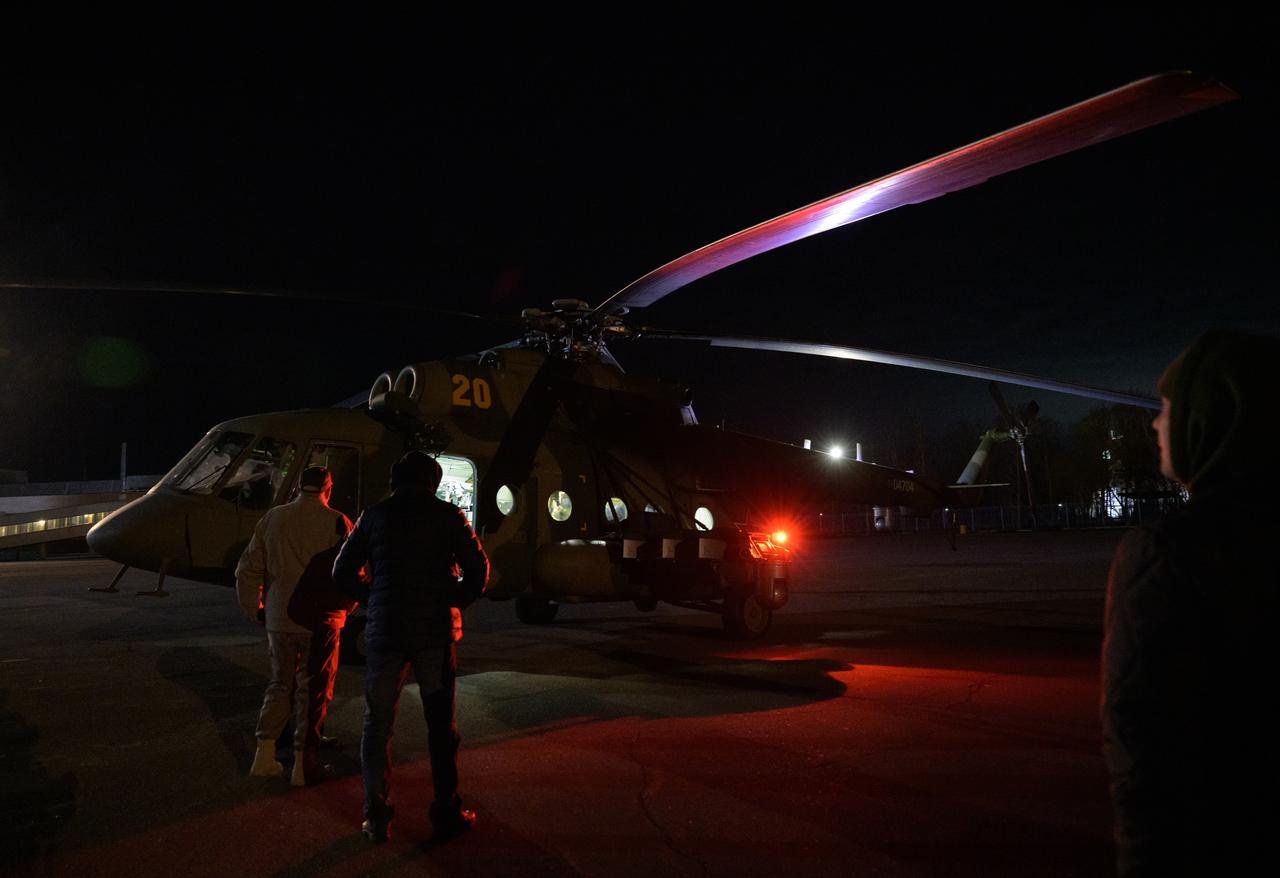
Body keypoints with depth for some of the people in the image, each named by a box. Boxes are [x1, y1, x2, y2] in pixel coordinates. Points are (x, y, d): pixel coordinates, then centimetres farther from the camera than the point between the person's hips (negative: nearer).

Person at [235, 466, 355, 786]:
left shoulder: (272, 519, 2)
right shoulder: (336, 523, -10)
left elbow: (247, 570, 6)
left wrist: (255, 610, 16)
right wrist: (344, 608, 9)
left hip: (279, 618, 4)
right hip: (321, 621, -4)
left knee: (279, 684, 19)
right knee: (312, 690, 6)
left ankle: (264, 756, 18)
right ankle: (304, 764, 12)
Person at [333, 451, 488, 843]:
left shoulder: (375, 515, 5)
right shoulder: (447, 515, 0)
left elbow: (342, 572, 6)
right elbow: (478, 571, -4)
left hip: (384, 632, 1)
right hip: (435, 632, -1)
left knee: (377, 725, 12)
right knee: (441, 725, 11)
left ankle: (377, 818, 15)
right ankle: (446, 812, 16)